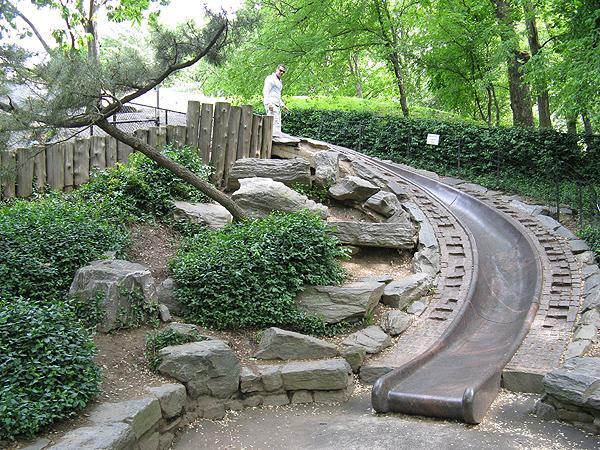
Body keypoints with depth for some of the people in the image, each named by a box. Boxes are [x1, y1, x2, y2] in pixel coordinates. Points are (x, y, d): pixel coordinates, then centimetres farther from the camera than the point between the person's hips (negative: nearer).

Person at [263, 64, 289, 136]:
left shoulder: (279, 81, 25)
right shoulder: (271, 78, -4)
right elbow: (265, 91, -14)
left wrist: (282, 105, 25)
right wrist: (269, 103, -26)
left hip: (276, 105, 10)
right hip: (271, 104, -10)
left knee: (278, 125, 3)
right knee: (275, 123, -19)